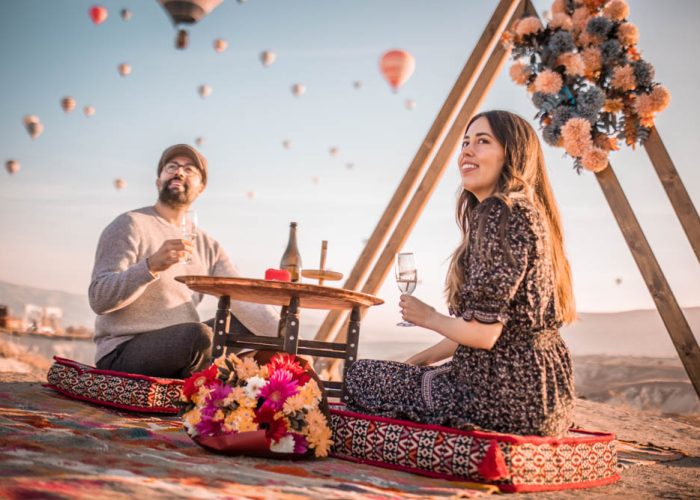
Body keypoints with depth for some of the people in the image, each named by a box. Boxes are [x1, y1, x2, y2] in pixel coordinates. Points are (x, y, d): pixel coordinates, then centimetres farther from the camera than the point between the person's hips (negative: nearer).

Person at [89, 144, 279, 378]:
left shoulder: (207, 245, 12)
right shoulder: (131, 225, -7)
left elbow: (244, 299, 0)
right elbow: (99, 299, -17)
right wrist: (152, 265, -33)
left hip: (180, 349, 7)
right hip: (121, 354, -7)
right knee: (198, 333, -32)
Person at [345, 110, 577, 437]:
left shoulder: (501, 216, -18)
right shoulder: (529, 213, 14)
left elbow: (483, 333, -22)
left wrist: (429, 318, -1)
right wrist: (418, 360, 18)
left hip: (509, 393, -10)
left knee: (361, 376, 4)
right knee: (411, 373, 29)